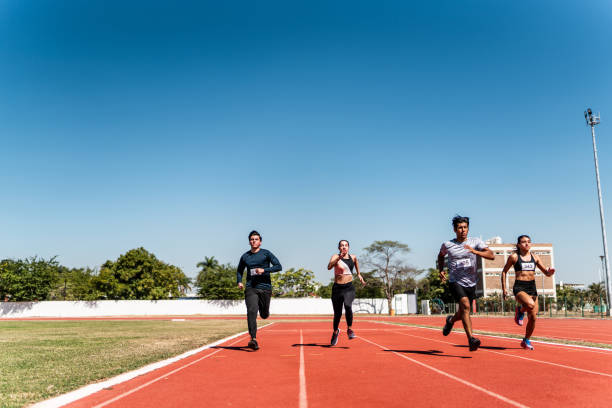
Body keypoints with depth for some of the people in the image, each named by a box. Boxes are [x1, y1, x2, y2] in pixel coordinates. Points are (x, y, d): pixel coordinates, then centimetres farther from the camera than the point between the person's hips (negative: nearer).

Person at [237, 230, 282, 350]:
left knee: (264, 315, 8)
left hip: (265, 287, -1)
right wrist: (239, 281, 7)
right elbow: (239, 271, 26)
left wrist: (264, 270, -16)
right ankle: (253, 339, -22)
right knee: (251, 311, -19)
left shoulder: (266, 254, 2)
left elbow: (279, 266, -5)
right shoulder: (245, 256, 11)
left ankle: (263, 309, 46)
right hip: (250, 288, 1)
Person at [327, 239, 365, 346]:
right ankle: (335, 332, 36)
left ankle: (350, 329, -9)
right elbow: (329, 267, -26)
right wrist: (339, 258, -38)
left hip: (349, 288, 1)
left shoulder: (353, 257, 6)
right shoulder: (335, 257, -5)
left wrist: (359, 274, 32)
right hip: (337, 288, -1)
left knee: (348, 306, -28)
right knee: (337, 313, 7)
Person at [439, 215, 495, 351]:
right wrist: (441, 270, 8)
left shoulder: (476, 242, -2)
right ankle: (471, 340, -27)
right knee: (465, 305, -26)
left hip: (470, 283, 2)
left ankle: (451, 320, 49)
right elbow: (441, 256, 23)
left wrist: (475, 251, -29)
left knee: (463, 313, 14)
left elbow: (492, 256, -14)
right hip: (455, 281, -2)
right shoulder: (447, 244, 1)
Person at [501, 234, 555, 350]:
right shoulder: (514, 257, -1)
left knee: (533, 318, 3)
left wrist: (550, 271, -13)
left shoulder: (534, 257, 10)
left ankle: (526, 341, 24)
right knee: (530, 304, -35)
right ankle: (520, 310, 1)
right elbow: (504, 271, 7)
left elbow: (546, 273, 11)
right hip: (519, 288, -5)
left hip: (532, 288, 5)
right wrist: (504, 288, 1)